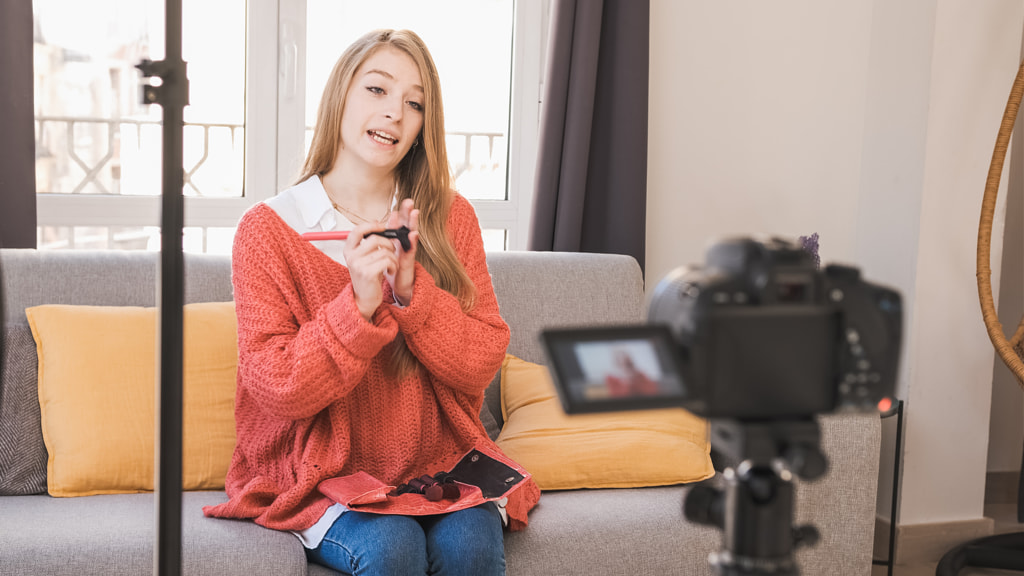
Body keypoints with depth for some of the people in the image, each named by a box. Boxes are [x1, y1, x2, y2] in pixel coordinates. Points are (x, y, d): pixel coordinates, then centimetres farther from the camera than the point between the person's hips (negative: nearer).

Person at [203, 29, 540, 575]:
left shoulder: (451, 219, 5)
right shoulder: (267, 229, -3)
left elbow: (482, 362, -1)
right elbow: (274, 386, -10)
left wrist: (412, 292, -17)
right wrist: (358, 305, -23)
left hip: (438, 466, 2)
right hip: (322, 474, -1)